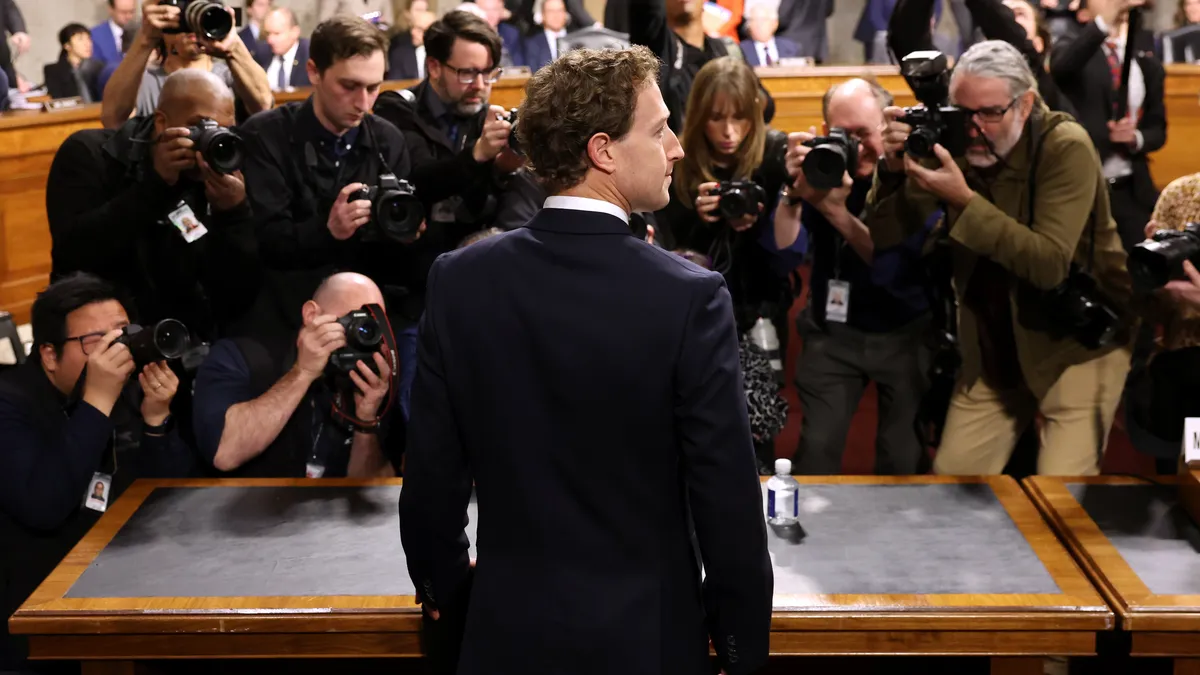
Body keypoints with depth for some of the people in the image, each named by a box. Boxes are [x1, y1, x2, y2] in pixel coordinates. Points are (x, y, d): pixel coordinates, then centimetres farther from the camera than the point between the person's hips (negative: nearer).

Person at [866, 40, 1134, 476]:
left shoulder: (1065, 147, -19)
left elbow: (1050, 264, -30)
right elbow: (880, 238, -6)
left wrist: (964, 199, -36)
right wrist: (895, 170, -24)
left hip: (1077, 345, -5)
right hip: (993, 350, 5)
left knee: (1061, 477, -14)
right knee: (952, 470, 6)